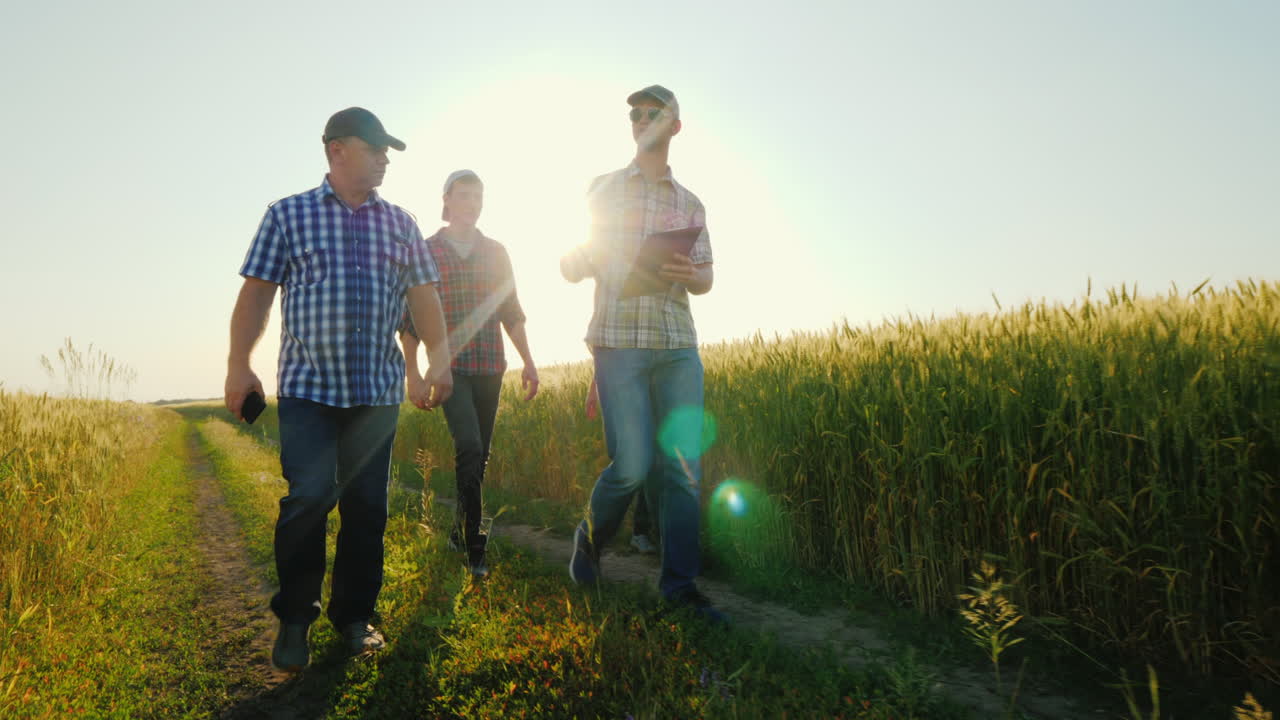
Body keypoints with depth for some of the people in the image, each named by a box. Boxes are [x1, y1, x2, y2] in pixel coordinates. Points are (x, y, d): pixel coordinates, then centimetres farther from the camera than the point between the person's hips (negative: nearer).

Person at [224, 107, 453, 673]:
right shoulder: (288, 215, 6)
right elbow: (256, 293, 4)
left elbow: (424, 297, 8)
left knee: (367, 506, 4)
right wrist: (238, 366, -2)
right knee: (309, 496, -12)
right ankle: (294, 618, 9)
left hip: (378, 391, 3)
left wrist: (440, 361, -2)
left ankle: (354, 615, 21)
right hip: (308, 387, -2)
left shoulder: (400, 223, 11)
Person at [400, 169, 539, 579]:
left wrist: (528, 362, 7)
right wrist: (412, 370, -3)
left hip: (490, 367, 4)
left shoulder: (496, 252, 12)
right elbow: (410, 317, 3)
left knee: (478, 455, 8)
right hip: (449, 365, -3)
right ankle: (474, 545, -11)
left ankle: (460, 532, 25)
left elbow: (511, 312, 14)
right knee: (469, 447, -18)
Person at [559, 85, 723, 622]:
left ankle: (680, 584, 9)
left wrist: (687, 273, -10)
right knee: (632, 465, -9)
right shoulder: (604, 189, 11)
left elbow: (706, 280, 14)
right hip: (619, 341, -2)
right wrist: (590, 249, -12)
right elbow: (570, 267, 10)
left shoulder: (690, 204, 17)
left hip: (679, 345, 3)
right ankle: (590, 538, 21)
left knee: (684, 465, -3)